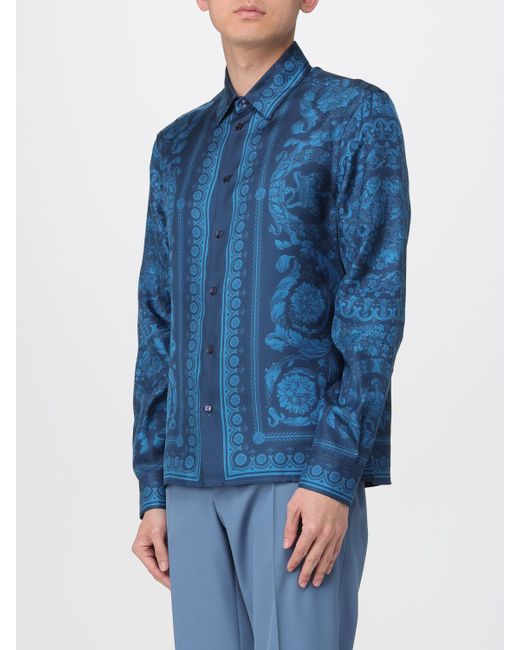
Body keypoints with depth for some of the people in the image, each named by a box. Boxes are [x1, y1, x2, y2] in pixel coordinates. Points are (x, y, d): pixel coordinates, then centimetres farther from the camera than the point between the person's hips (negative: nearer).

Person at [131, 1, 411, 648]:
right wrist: (153, 492, 9)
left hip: (306, 468, -6)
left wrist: (334, 477, -18)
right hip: (201, 474, 6)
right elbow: (162, 327, 16)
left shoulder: (358, 115, -1)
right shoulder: (178, 149, 17)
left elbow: (374, 305, -9)